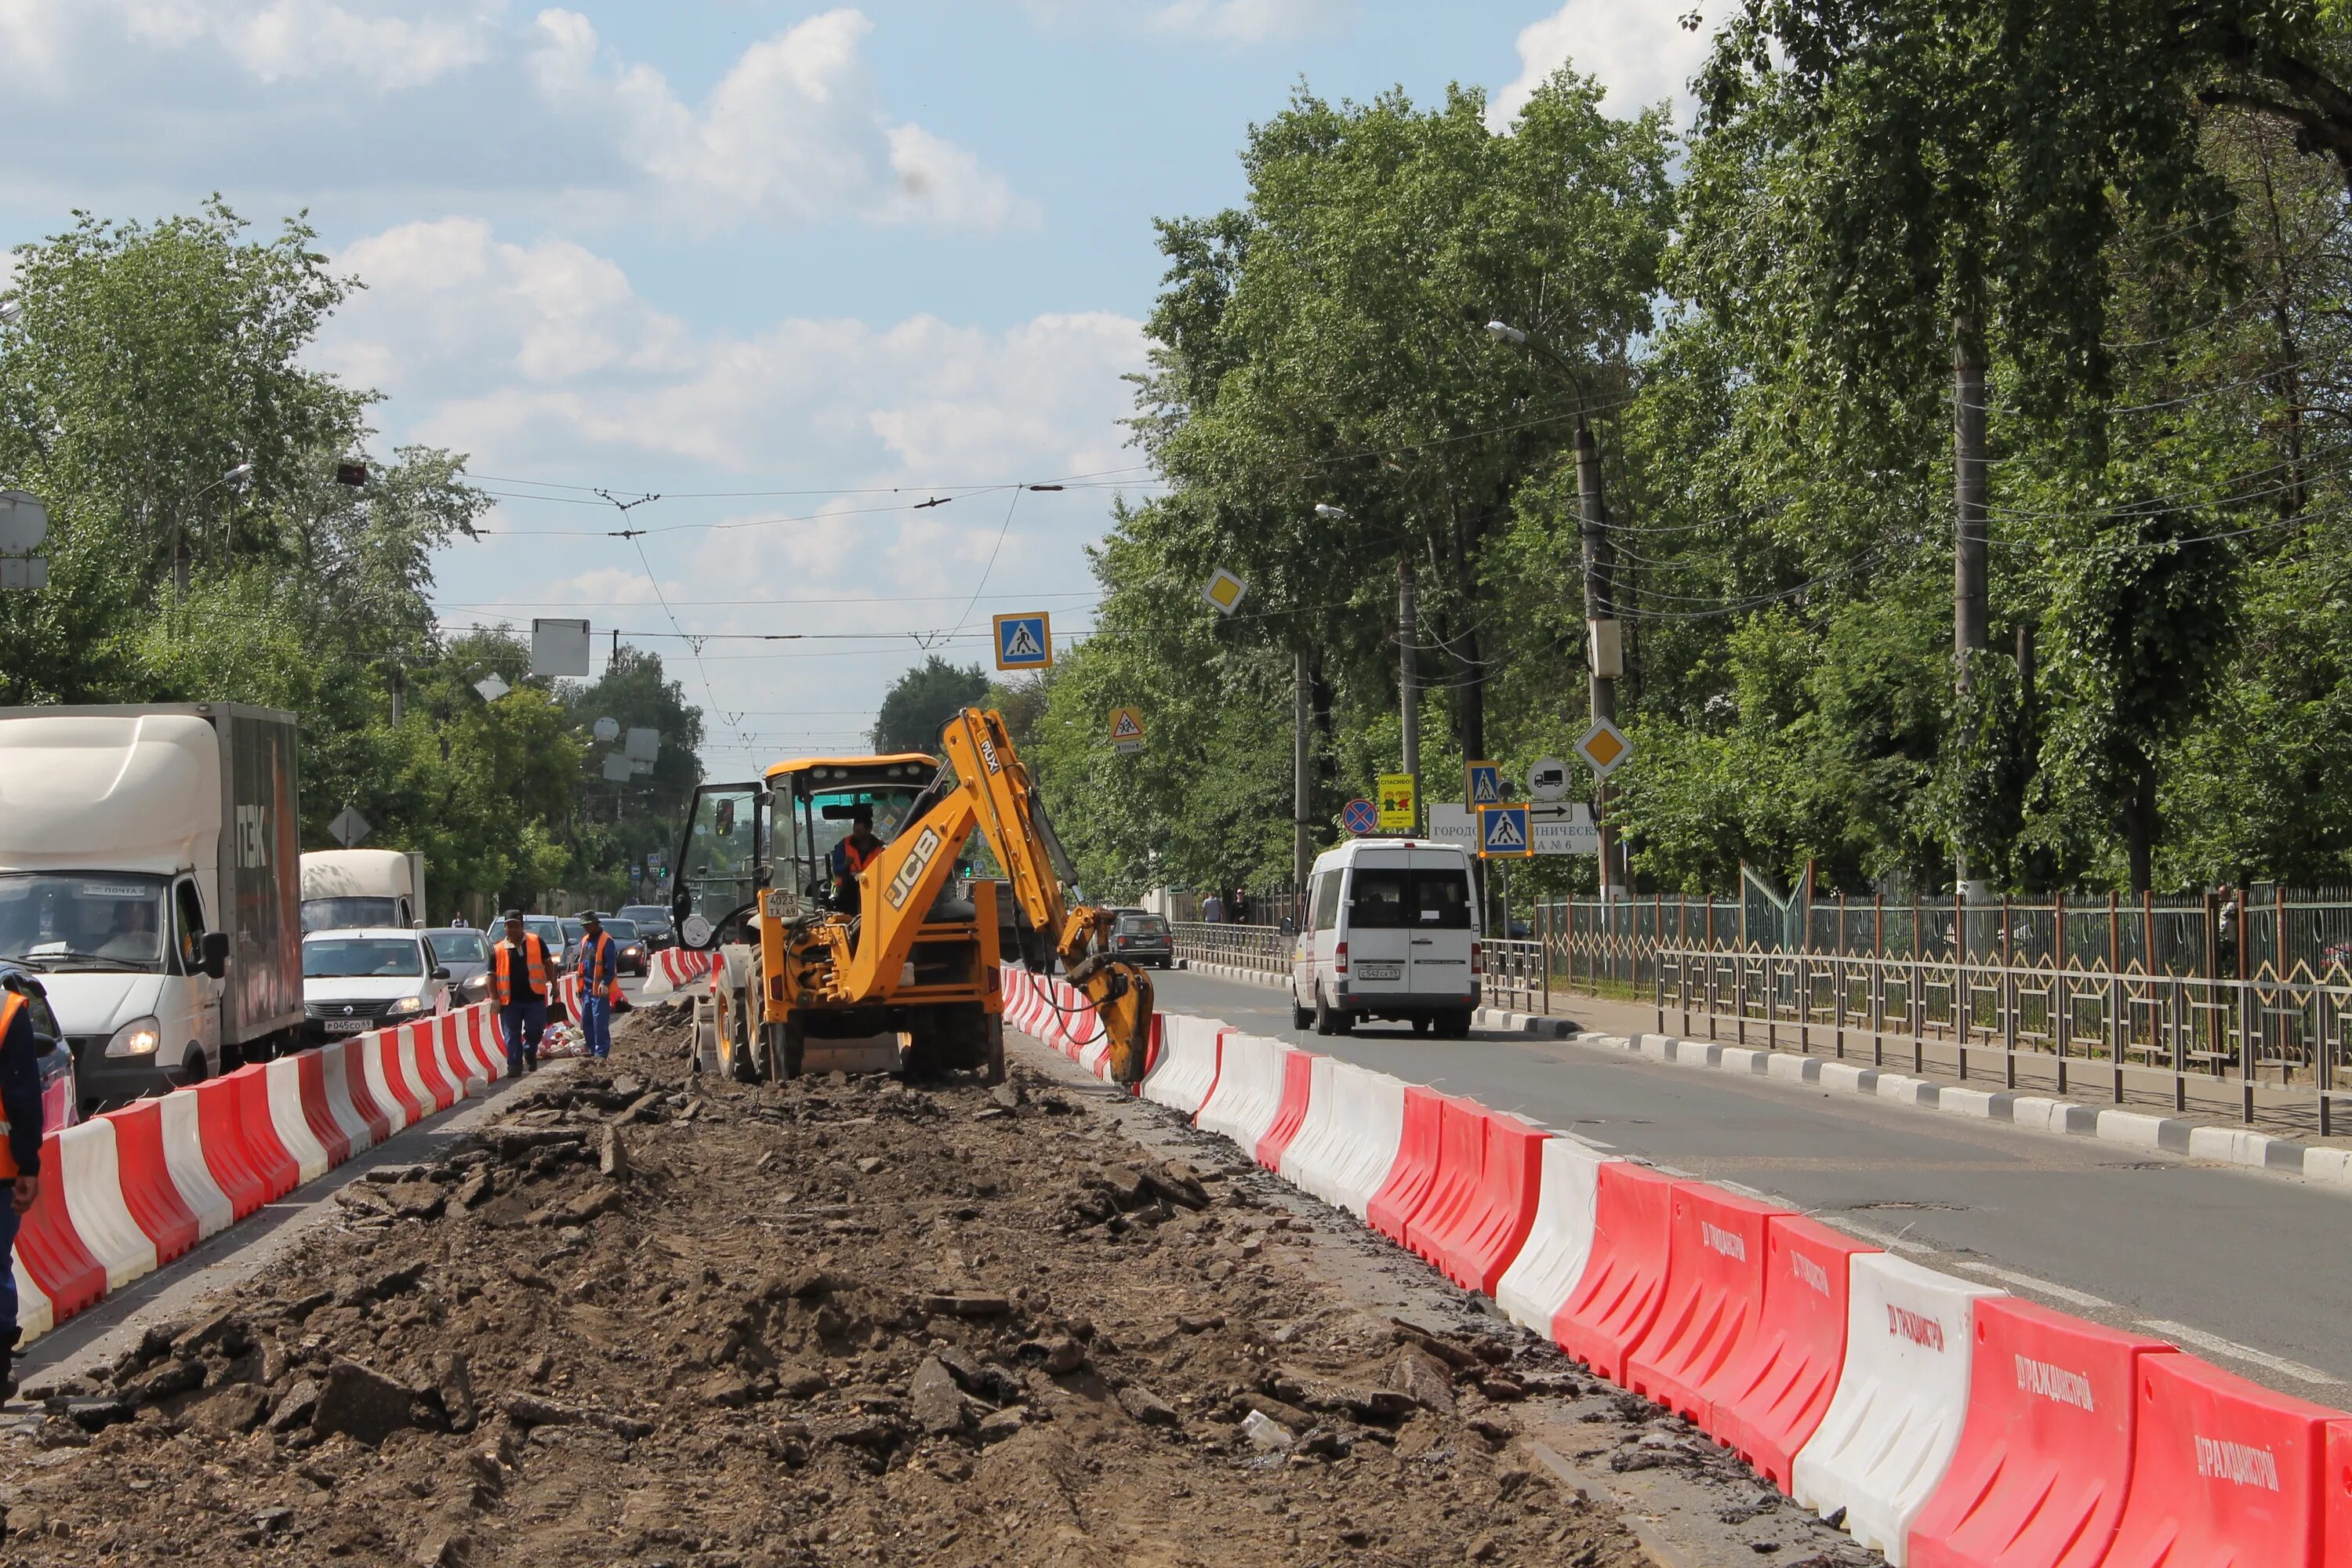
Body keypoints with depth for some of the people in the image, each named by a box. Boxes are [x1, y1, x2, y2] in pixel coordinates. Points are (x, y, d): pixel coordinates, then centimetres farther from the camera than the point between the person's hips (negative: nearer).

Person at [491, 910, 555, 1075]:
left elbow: (548, 963, 9)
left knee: (535, 1031, 2)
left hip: (534, 997, 0)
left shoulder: (536, 942, 3)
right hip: (510, 1000, 0)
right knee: (511, 1036, 1)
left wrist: (553, 984, 3)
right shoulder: (498, 950, 3)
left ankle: (530, 1054, 30)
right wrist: (495, 998, -3)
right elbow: (493, 976, 5)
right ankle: (515, 1066, 7)